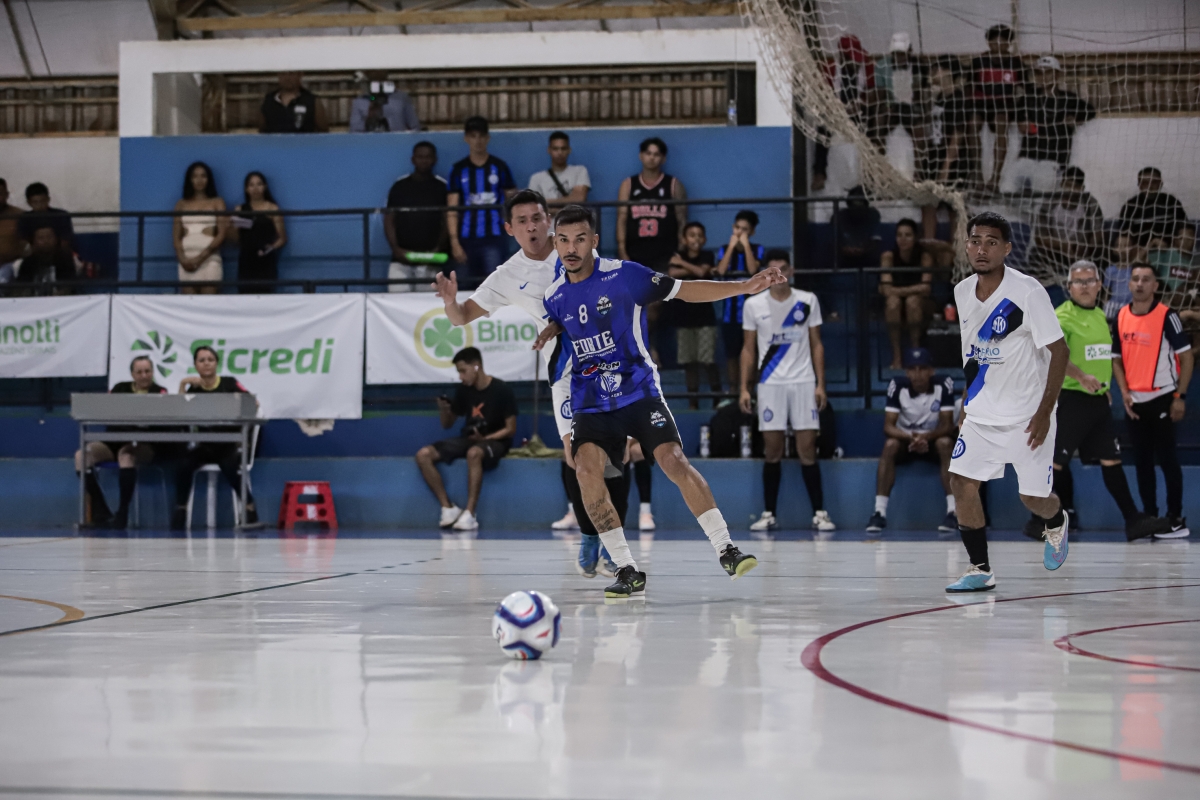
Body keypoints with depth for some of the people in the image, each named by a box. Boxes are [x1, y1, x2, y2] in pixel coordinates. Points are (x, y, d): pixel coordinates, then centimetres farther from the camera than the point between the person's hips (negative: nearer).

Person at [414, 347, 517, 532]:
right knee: (424, 455, -15)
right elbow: (447, 424, 13)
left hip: (494, 441, -6)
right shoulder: (463, 391, 4)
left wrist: (485, 438, -23)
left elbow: (510, 429, -10)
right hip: (467, 439, 6)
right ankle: (448, 509, -15)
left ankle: (469, 515, -40)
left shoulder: (501, 390, -11)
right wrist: (444, 411, -9)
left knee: (474, 453, -43)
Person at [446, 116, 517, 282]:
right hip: (467, 239, 2)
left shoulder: (499, 167, 5)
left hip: (494, 238, -1)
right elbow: (452, 210, 3)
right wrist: (454, 242, -5)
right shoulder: (459, 169, 6)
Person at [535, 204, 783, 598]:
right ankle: (627, 571, -14)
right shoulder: (554, 295, 3)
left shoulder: (624, 275, -9)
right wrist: (549, 331, 3)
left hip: (639, 392, -2)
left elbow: (685, 290, -4)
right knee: (587, 468, -21)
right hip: (591, 403, 3)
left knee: (673, 460, -20)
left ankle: (726, 550, -10)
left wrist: (745, 286, -11)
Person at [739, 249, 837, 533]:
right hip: (770, 384, 0)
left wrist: (821, 384, -1)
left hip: (804, 383, 0)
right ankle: (769, 514, 6)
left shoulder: (808, 301, 3)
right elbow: (748, 349, 8)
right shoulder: (753, 305, 3)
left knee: (807, 449, -3)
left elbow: (816, 345, 6)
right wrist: (744, 388, 0)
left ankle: (819, 513, 0)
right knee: (772, 451, 0)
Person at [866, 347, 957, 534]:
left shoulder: (944, 384, -17)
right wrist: (911, 437, -39)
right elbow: (888, 427, -19)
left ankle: (953, 512, -36)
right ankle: (879, 512, -34)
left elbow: (947, 425, -20)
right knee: (890, 445, -31)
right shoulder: (897, 386, -16)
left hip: (933, 440, 0)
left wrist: (925, 437, -39)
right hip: (906, 440, 0)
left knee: (946, 443, -33)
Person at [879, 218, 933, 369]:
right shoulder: (888, 256, -14)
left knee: (913, 300, -34)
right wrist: (915, 288, -25)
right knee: (893, 300, -33)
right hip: (895, 311, 0)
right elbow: (887, 290, -24)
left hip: (919, 309, 0)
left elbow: (926, 288, -24)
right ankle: (896, 356, -29)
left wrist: (899, 290, -26)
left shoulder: (924, 256, -14)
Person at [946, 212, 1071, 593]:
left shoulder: (1028, 291, -17)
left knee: (1034, 497, 2)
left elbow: (1060, 350, -14)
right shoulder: (963, 292, 2)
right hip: (981, 413, 5)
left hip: (1026, 416, -5)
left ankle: (1056, 523, 38)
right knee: (962, 483, -8)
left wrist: (1045, 412, -18)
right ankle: (980, 570, 3)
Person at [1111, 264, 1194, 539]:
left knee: (1167, 458, -3)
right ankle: (1149, 517, 16)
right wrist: (1124, 392, -1)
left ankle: (1176, 520, 2)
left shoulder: (1167, 316, -9)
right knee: (1142, 460, 9)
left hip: (1162, 399, -5)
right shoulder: (1121, 318, 6)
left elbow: (1186, 356, -8)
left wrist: (1180, 397, -12)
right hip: (1134, 401, 5)